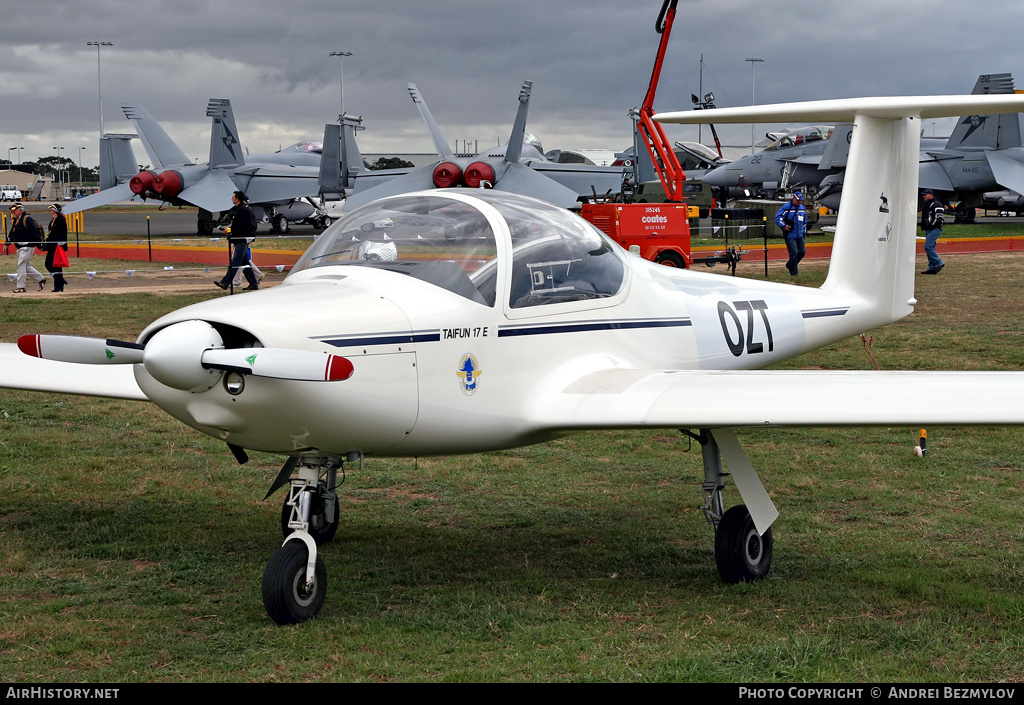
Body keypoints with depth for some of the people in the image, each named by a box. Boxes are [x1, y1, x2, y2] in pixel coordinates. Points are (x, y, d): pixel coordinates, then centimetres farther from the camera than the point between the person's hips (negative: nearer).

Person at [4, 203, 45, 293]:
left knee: (21, 266, -9)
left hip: (27, 246, -10)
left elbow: (35, 233, -18)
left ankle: (20, 287, -6)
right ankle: (41, 279, 23)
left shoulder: (27, 219, -12)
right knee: (27, 266, 13)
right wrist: (7, 244, 16)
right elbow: (11, 234, 23)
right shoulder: (15, 220, 17)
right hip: (20, 247, 10)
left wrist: (39, 244, -22)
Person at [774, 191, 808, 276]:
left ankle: (790, 265, 27)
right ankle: (794, 272, 0)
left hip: (799, 235, 7)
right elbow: (778, 218, -9)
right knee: (794, 253, -11)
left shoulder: (802, 208, 13)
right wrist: (783, 225, -24)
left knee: (802, 251, 5)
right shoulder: (786, 207, -9)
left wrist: (804, 232, 26)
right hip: (790, 235, -7)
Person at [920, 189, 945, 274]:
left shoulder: (936, 205, -11)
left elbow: (938, 218, -19)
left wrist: (931, 226, -16)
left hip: (935, 229, -10)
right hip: (928, 230, 10)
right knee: (930, 248, 8)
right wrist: (924, 227, 16)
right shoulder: (927, 205, 21)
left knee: (928, 247, -18)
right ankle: (932, 268, 10)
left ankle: (939, 263, -12)